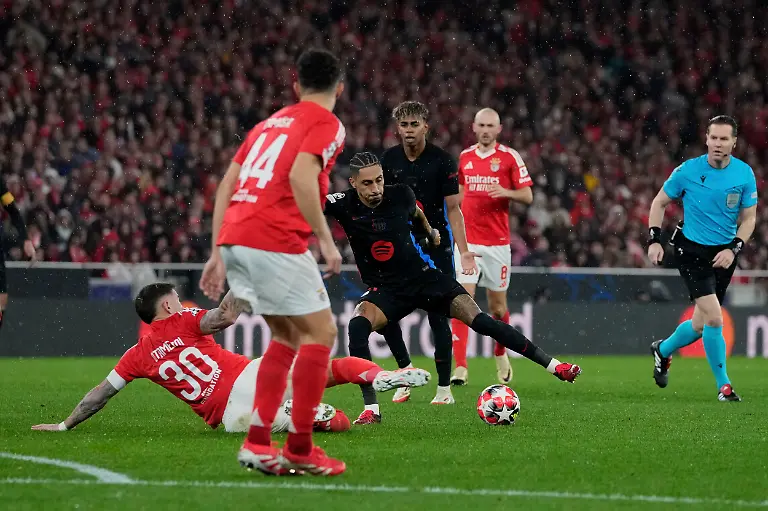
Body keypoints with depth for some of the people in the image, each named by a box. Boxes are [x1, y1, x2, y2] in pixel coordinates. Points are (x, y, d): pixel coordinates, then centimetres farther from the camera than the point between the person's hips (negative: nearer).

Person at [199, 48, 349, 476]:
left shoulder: (272, 121, 25)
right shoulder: (327, 124, 2)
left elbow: (227, 183, 20)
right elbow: (300, 176, -17)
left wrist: (218, 253, 20)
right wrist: (326, 241, -14)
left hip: (233, 237, 8)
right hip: (275, 241, -8)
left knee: (289, 335, 19)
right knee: (320, 332, 1)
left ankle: (257, 441, 10)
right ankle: (300, 448, -1)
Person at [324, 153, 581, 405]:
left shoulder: (401, 195, -7)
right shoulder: (344, 205, -13)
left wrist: (430, 233, 34)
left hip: (423, 277, 1)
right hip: (385, 290, -1)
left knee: (479, 320, -12)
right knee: (358, 325, -32)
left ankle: (552, 365, -5)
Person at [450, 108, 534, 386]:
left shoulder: (510, 157, -2)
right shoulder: (464, 157, 10)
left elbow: (528, 196, -2)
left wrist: (506, 192, -21)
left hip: (497, 243, -2)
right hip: (467, 241, 2)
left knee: (497, 305, 8)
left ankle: (500, 355, 36)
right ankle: (460, 368, -15)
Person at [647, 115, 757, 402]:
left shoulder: (745, 174, -4)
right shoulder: (688, 170, -10)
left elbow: (748, 219, 3)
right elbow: (660, 202, 4)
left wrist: (733, 249, -12)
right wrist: (655, 240, -6)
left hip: (724, 254, 3)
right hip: (692, 249, -3)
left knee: (701, 325, 11)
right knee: (714, 318, -17)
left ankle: (663, 351, 42)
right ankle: (723, 385, -5)